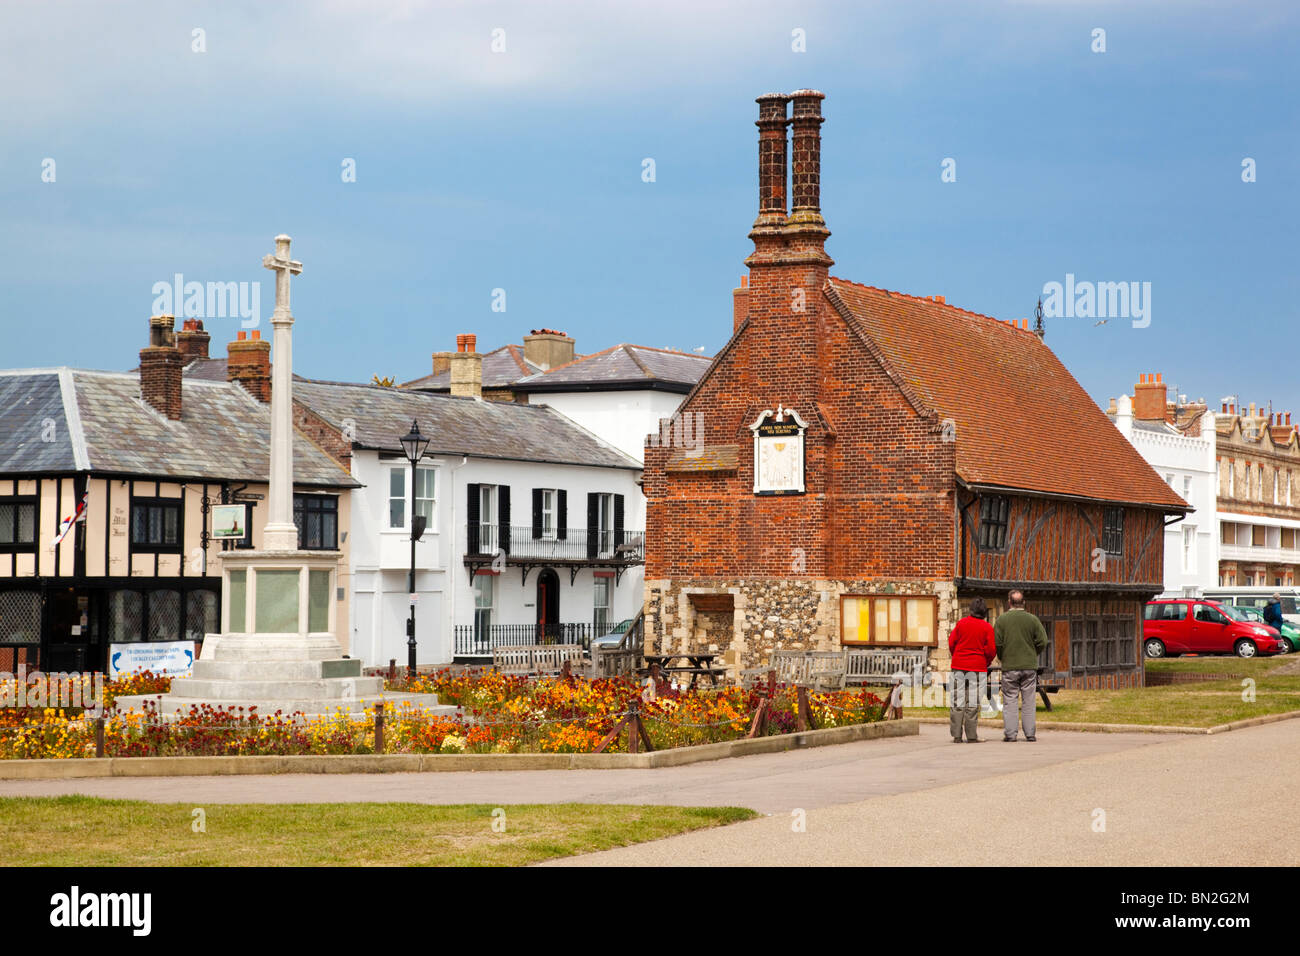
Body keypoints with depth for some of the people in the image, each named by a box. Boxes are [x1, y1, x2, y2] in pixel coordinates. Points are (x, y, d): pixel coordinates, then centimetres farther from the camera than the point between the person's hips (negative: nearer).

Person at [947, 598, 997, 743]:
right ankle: (971, 736, 0)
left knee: (957, 702, 4)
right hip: (978, 668, -1)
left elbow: (951, 643, 3)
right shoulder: (987, 627, -3)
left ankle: (956, 735, 1)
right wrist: (987, 662, 13)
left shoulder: (961, 623, 1)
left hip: (959, 666, 1)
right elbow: (991, 649, -6)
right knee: (973, 703, 2)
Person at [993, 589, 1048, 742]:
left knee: (1010, 701, 3)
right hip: (1030, 666, 1)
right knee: (1028, 701, 7)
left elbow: (997, 643, -6)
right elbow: (1042, 641, -1)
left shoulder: (1002, 619, -3)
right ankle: (1030, 733, 6)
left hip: (1009, 666, -1)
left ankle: (1010, 734, -1)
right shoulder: (1032, 619, 0)